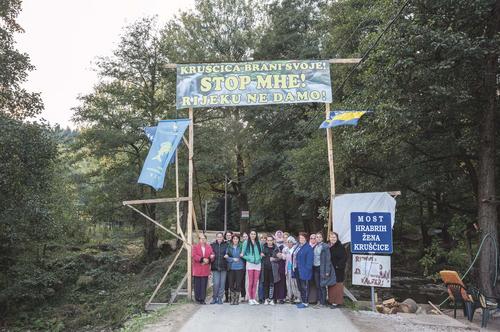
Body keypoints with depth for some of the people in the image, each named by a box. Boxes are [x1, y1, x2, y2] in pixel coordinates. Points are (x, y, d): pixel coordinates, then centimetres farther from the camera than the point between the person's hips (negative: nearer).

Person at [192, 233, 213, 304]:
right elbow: (194, 256, -11)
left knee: (204, 284, 2)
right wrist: (202, 259, -19)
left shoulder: (209, 247, 10)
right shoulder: (195, 247, 2)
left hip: (205, 269, 2)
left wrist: (208, 260, -15)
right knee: (198, 284, 1)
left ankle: (202, 299, 9)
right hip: (197, 269, -2)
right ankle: (197, 298, 12)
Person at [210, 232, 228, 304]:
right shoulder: (213, 245, 8)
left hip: (223, 267, 0)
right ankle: (214, 298, 12)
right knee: (216, 283, -5)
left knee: (222, 284, 3)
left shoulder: (226, 245, 4)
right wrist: (211, 257, -9)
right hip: (215, 267, 0)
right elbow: (210, 255, 11)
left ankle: (220, 298, 15)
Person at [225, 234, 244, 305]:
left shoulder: (241, 247, 2)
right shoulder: (229, 247, 6)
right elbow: (227, 257, 2)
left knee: (238, 283, -1)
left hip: (239, 268, -1)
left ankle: (237, 299, 10)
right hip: (231, 268, 1)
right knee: (231, 284, 2)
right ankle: (232, 299, 13)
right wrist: (233, 259, -9)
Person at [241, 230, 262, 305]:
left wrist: (260, 257, 0)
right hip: (250, 264, -3)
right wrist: (248, 258, -12)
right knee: (250, 282, -2)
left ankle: (253, 298, 13)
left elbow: (261, 252, 18)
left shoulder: (258, 243, 11)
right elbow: (243, 253, 0)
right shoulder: (246, 242, 2)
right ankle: (250, 299, 6)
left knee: (255, 282, 5)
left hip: (258, 264, 3)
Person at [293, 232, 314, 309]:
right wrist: (294, 268, 12)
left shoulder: (308, 248, -13)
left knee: (304, 287, 0)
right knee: (300, 287, 15)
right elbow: (294, 257, 17)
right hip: (297, 270, 9)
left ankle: (305, 302, 10)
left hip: (303, 271, -8)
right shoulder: (298, 246, 13)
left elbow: (309, 261, -17)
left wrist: (307, 269, -20)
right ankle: (302, 301, 25)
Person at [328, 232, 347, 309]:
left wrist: (338, 265, -18)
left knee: (337, 286, -2)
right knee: (331, 285, 11)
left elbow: (344, 258, -15)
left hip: (338, 270, -7)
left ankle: (337, 302, 5)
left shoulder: (340, 247, -11)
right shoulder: (328, 247, 9)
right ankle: (331, 300, 21)